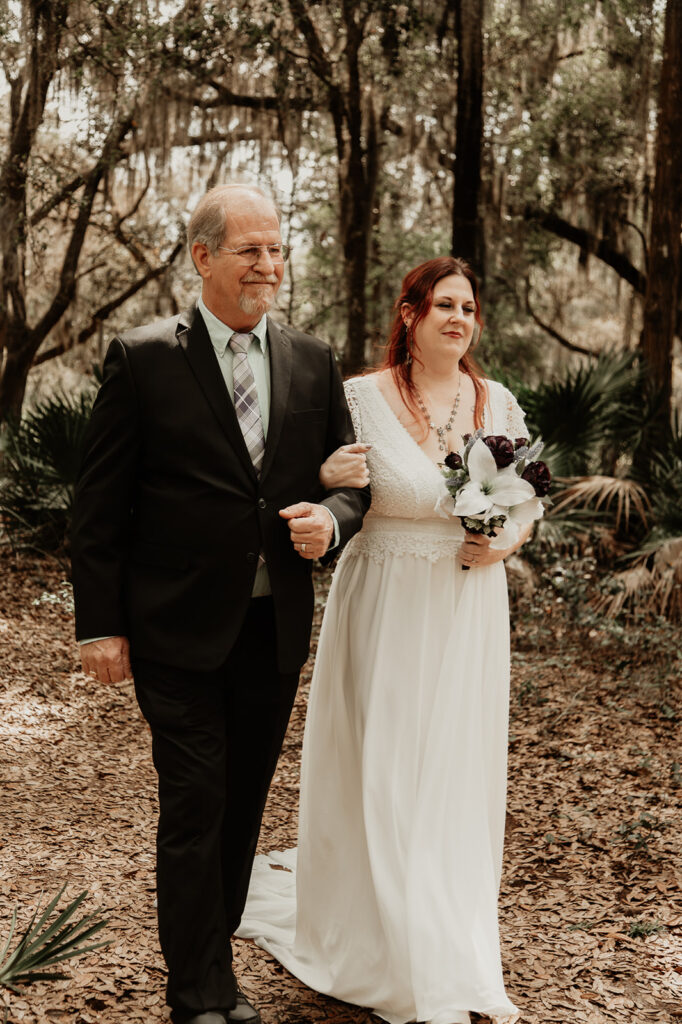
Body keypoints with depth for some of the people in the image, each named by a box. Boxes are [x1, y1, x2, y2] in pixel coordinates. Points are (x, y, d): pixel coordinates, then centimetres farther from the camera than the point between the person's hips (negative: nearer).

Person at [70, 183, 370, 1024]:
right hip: (179, 629, -4)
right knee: (194, 810, 1)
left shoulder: (312, 362, 6)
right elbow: (99, 504, -5)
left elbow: (350, 479, 11)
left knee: (244, 805, 15)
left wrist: (329, 518, -13)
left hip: (276, 629, 4)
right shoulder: (142, 358, -6)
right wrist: (100, 626, -7)